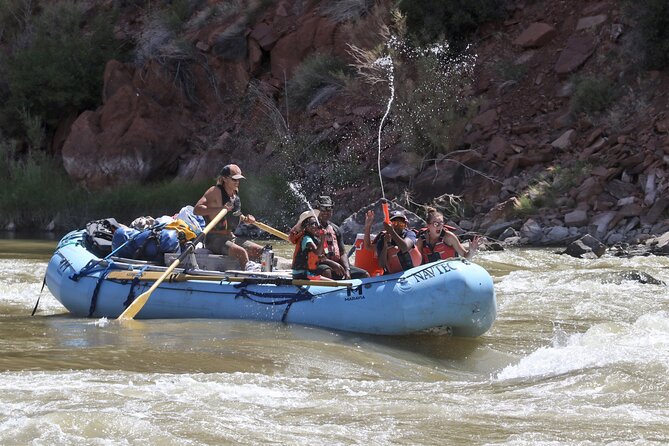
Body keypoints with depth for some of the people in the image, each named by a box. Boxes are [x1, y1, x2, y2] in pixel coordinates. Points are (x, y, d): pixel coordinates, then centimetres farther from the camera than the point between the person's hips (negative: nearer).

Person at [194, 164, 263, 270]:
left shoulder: (235, 192, 13)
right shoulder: (215, 191, -11)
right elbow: (197, 209, -22)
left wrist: (245, 219, 9)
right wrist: (220, 209, -31)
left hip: (231, 238, 9)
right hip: (215, 240, -9)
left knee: (260, 251, -5)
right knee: (241, 252, -32)